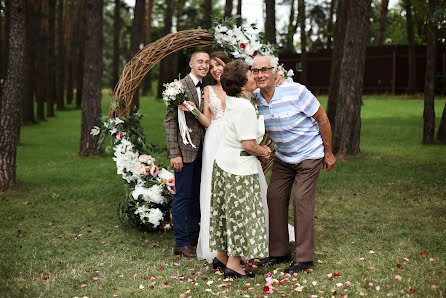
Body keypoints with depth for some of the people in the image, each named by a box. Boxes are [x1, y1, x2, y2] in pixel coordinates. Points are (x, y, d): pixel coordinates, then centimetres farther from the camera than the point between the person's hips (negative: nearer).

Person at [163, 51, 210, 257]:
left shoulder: (205, 89, 13)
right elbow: (170, 121, -13)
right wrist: (174, 153, -17)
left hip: (200, 151, 8)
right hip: (184, 150, -8)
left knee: (196, 196, 15)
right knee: (183, 197, -1)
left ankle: (194, 237, 26)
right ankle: (181, 243, 7)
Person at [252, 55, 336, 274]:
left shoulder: (295, 91, -23)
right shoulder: (254, 99, -9)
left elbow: (322, 119, -13)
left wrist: (328, 153, -8)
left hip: (309, 154, -5)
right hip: (283, 156, 6)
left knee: (302, 199, -10)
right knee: (274, 197, 0)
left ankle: (304, 258, -3)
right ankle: (279, 252, 12)